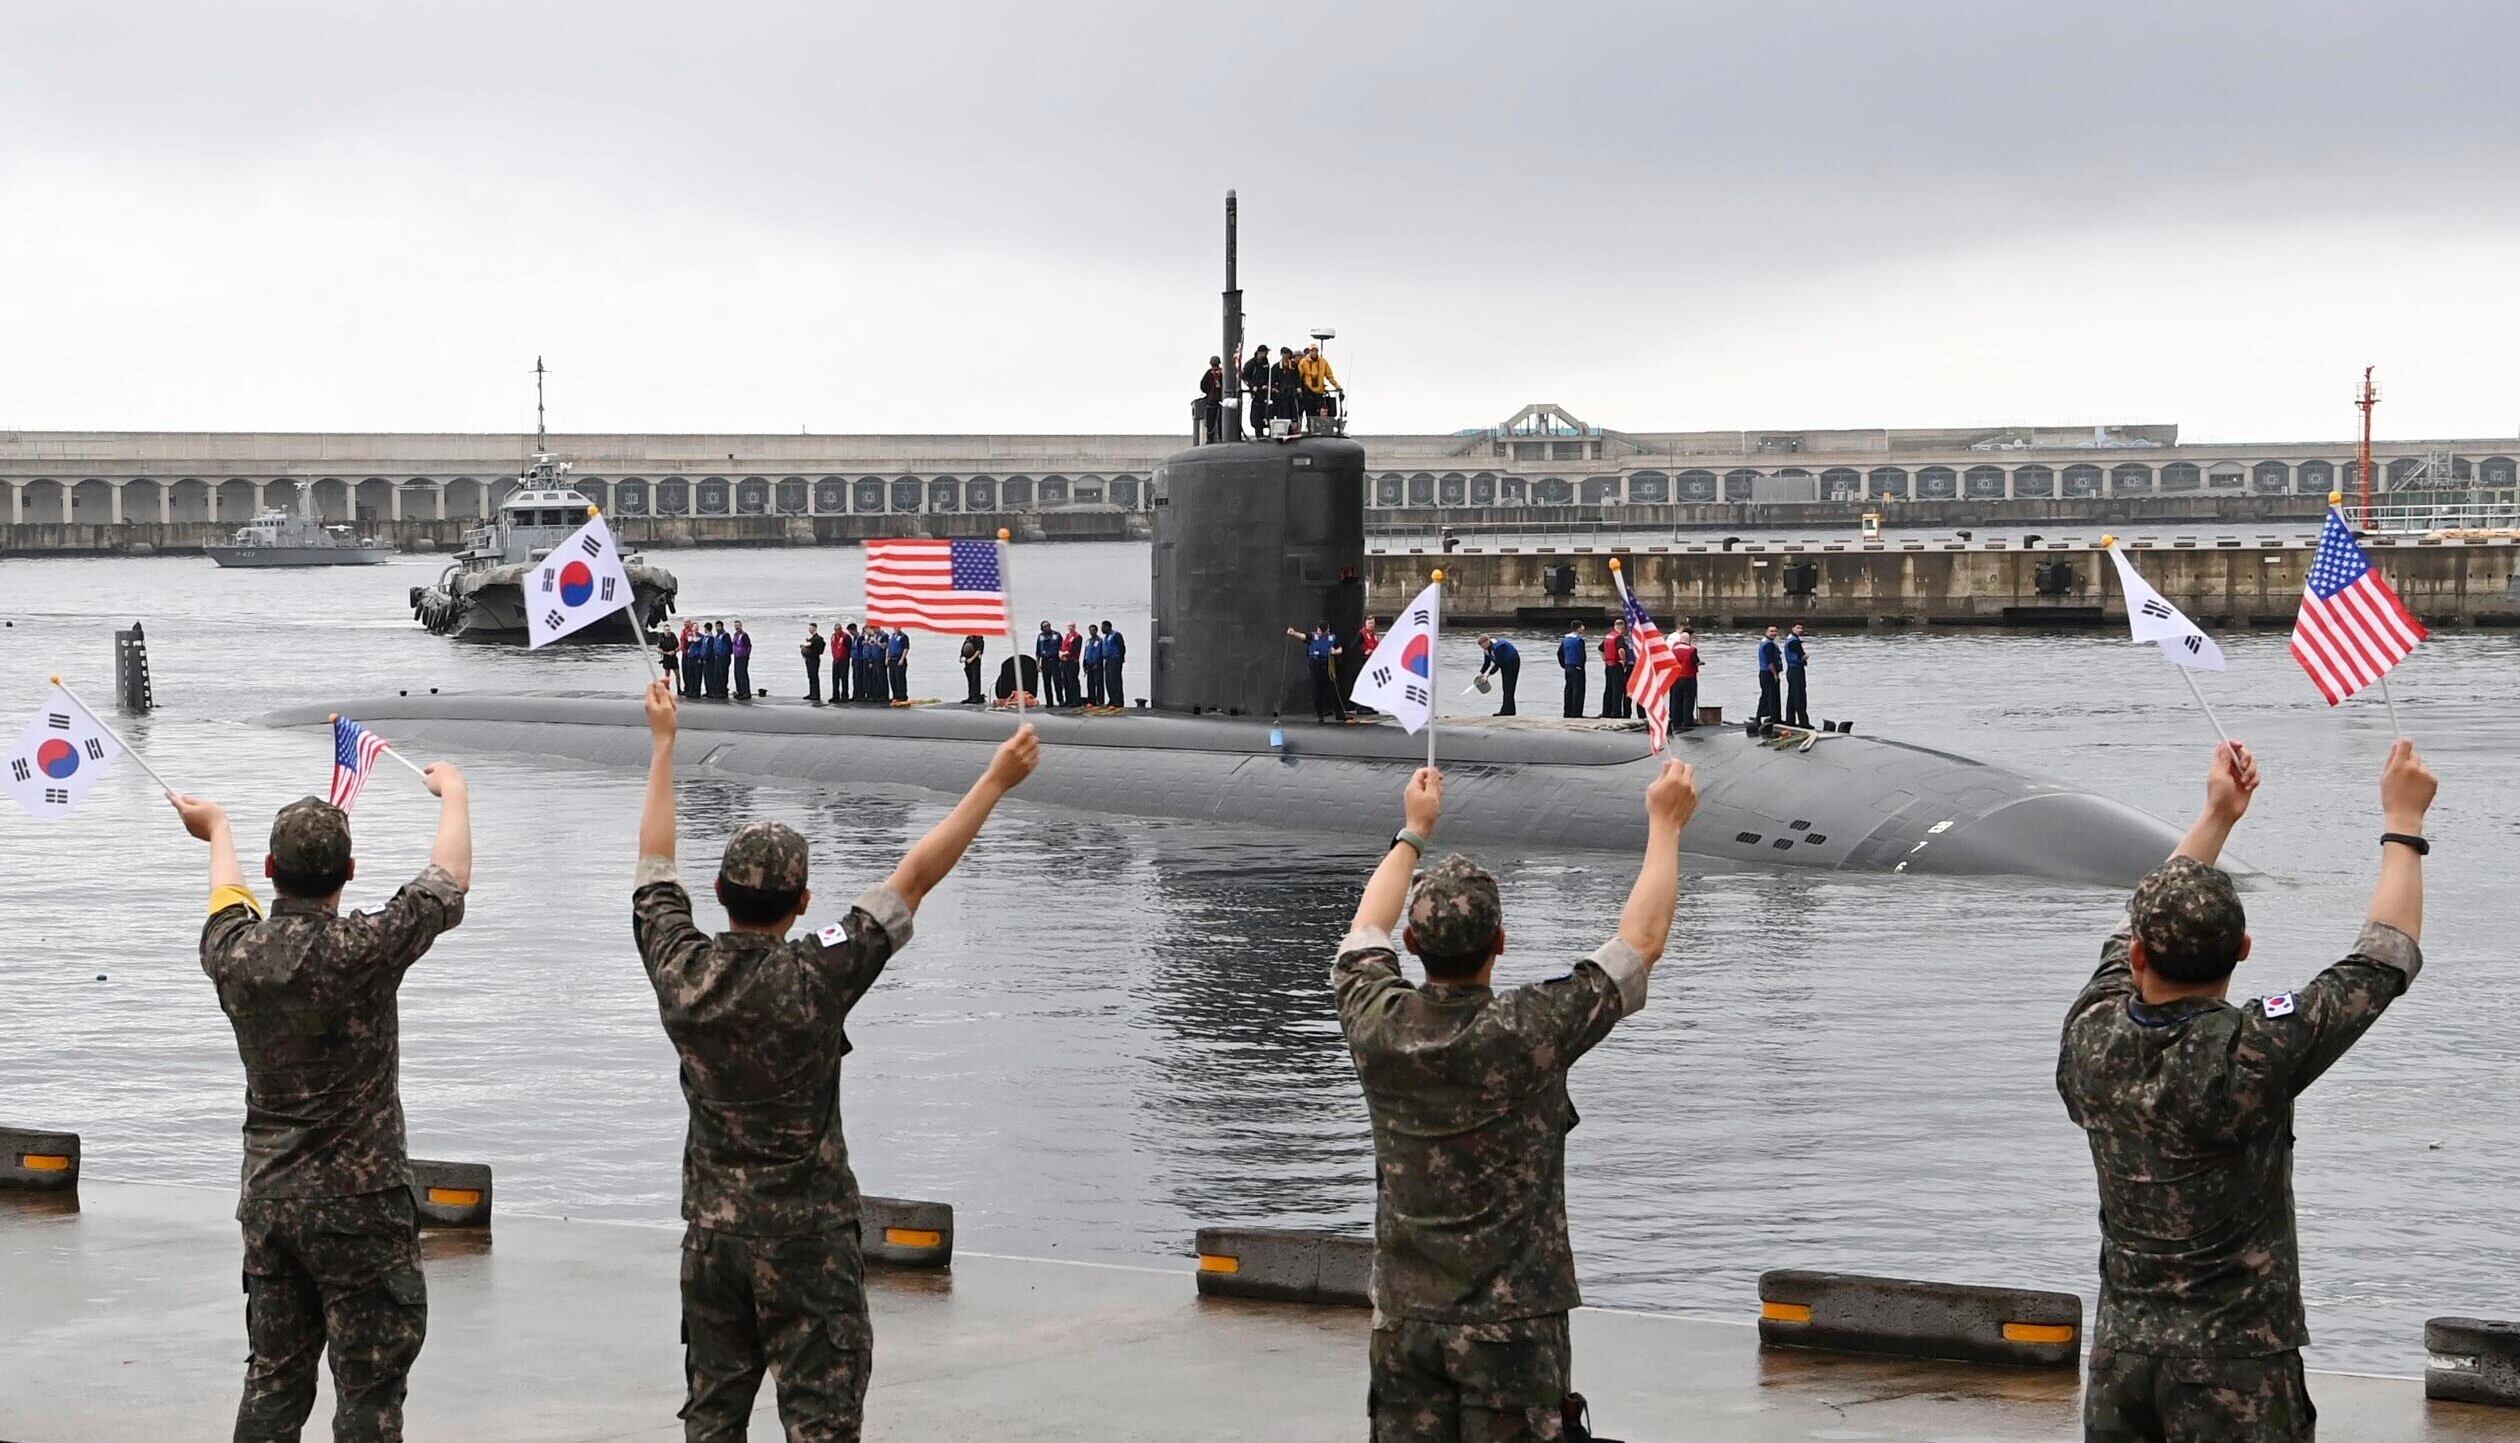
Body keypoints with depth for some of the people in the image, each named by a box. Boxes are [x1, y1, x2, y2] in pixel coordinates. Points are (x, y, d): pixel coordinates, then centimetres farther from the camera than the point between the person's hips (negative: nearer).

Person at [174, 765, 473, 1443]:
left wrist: (217, 828, 45)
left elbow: (229, 897, 24)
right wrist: (453, 791, 16)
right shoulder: (363, 951, -17)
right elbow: (451, 879, -3)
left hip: (266, 1199, 6)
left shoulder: (234, 953, -2)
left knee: (273, 1379, 12)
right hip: (357, 1205, -6)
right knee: (370, 1387, -1)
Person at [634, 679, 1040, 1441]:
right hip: (804, 1235, -5)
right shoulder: (814, 979, -19)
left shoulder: (681, 971, -7)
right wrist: (996, 782, -10)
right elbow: (915, 877, -15)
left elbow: (655, 861, 9)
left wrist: (663, 743, 20)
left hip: (711, 1229, 5)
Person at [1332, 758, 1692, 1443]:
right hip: (1510, 1325, -4)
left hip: (1405, 1322, 4)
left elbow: (1366, 930, 18)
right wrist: (1665, 823, 7)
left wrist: (1414, 832, 31)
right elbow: (1641, 940, -4)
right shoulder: (1527, 1032, -15)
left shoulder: (1378, 1027, -5)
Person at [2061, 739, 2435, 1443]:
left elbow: (2136, 941, 15)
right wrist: (2403, 820, 5)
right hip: (2234, 1363, -5)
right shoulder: (2252, 1054, -20)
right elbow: (2385, 959, -8)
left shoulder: (2089, 1040, -7)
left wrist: (2217, 815, 22)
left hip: (2121, 1352, 5)